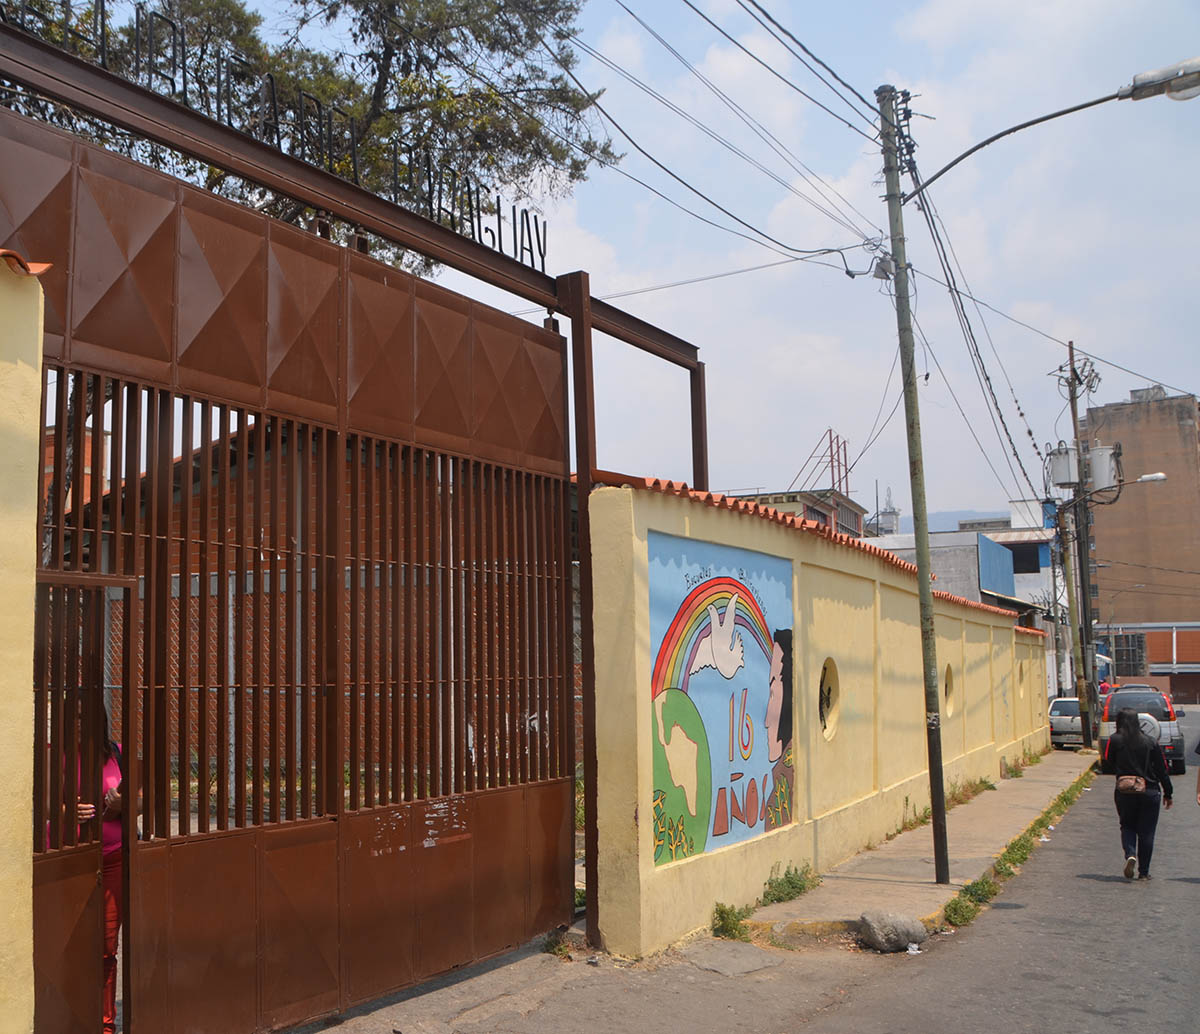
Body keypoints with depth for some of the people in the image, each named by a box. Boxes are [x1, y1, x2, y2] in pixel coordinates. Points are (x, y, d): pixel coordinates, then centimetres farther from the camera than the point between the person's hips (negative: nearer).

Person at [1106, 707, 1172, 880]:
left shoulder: (1115, 740, -7)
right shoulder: (1151, 742, -1)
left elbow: (1110, 763, 3)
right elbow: (1162, 770, 2)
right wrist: (1167, 793, 10)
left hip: (1124, 793, -1)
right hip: (1150, 792, 1)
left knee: (1127, 826, 16)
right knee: (1146, 832, 9)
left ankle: (1130, 855, -10)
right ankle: (1143, 872, 11)